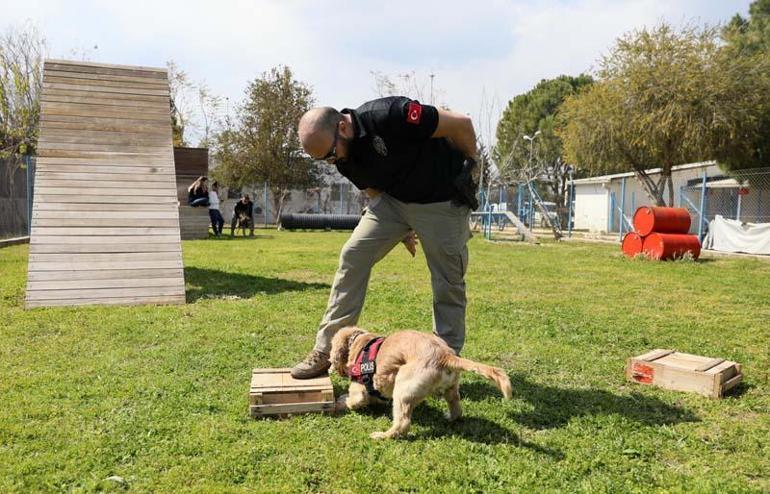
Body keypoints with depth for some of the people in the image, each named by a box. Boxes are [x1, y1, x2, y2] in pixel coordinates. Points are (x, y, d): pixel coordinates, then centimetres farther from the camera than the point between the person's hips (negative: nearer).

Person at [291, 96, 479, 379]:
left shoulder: (387, 116, -30)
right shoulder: (344, 158, -7)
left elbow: (461, 124, -22)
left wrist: (470, 167, -8)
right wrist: (401, 228, 12)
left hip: (442, 200, -5)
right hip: (394, 200, 6)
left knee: (448, 283, -1)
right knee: (353, 256, -7)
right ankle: (325, 350, -1)